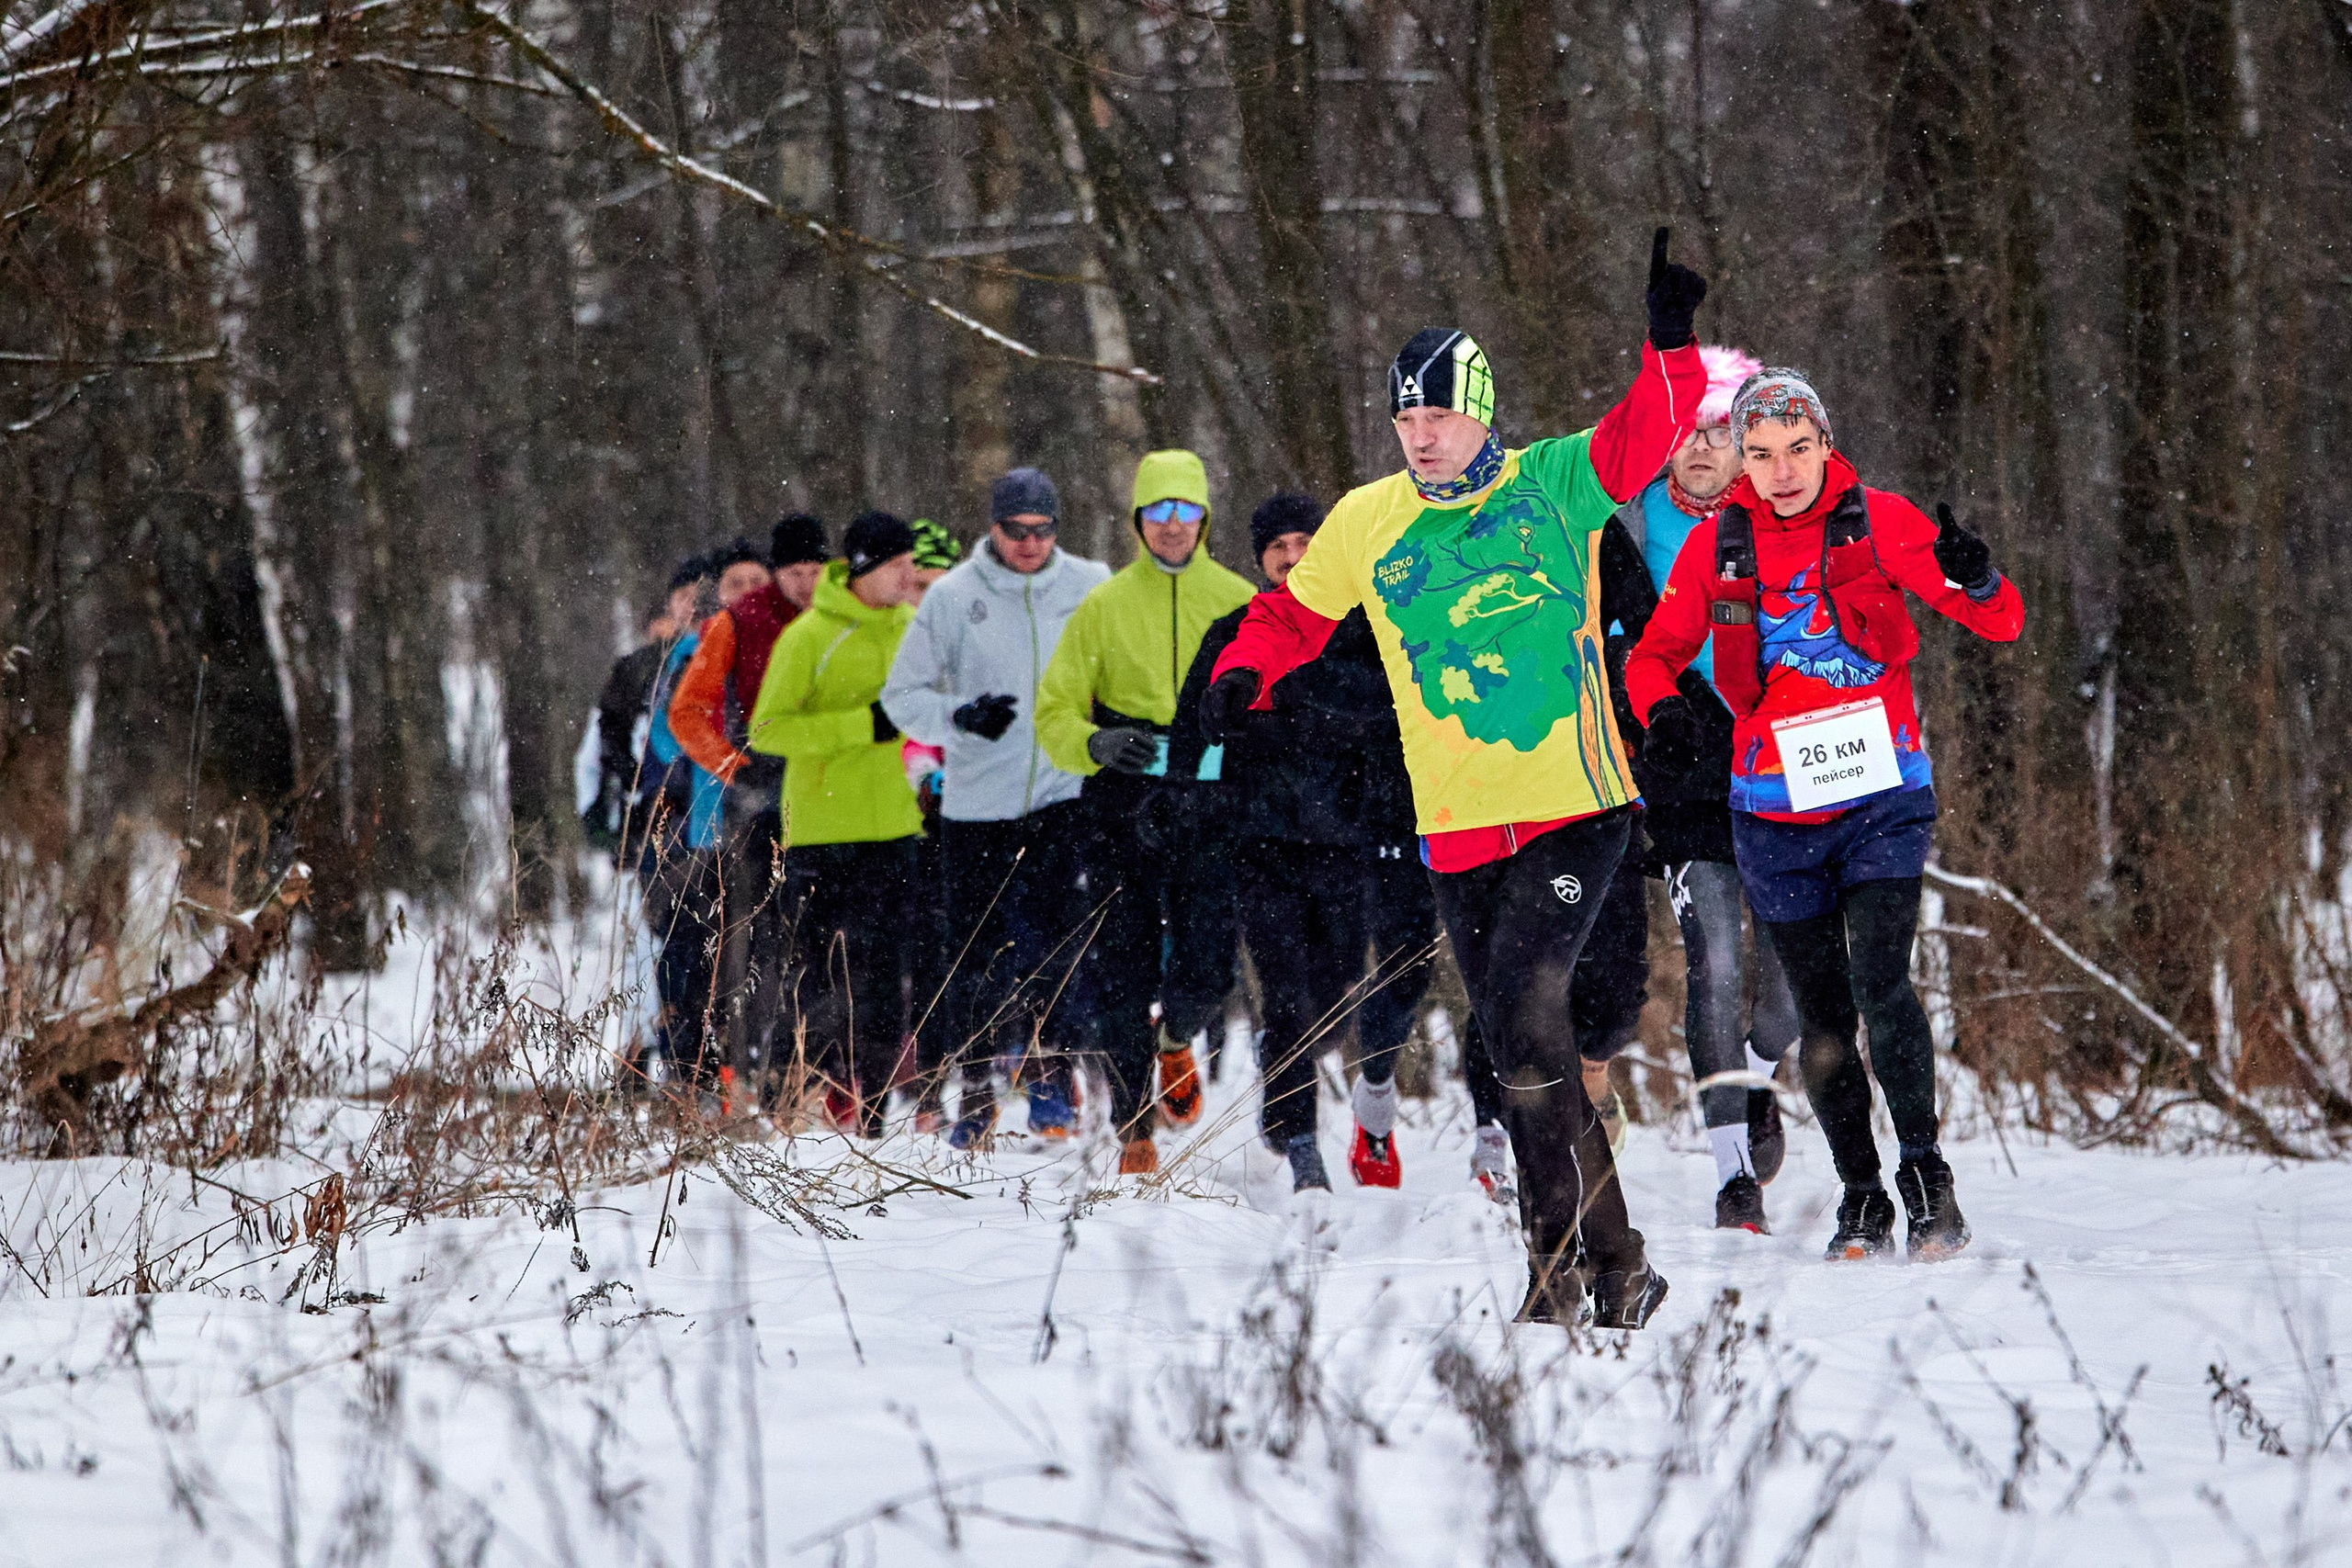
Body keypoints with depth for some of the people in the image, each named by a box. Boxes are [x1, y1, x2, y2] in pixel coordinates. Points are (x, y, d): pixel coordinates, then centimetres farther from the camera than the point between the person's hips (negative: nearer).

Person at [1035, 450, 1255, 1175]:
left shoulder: (1238, 602, 8)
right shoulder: (1103, 607, 6)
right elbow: (1055, 711, 6)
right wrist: (1096, 744, -15)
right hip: (1125, 809, 0)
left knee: (1205, 970, -10)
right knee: (1122, 978, -1)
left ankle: (1176, 1039, 25)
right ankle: (1133, 1128, 12)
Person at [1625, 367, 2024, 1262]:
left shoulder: (1878, 522, -3)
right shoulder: (1716, 547, 2)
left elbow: (2001, 625, -5)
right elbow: (1655, 654, 11)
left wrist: (1976, 582, -28)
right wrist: (1664, 711, -12)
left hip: (1882, 798, -2)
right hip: (1776, 812, 2)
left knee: (1881, 984, -20)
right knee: (1822, 1020, 6)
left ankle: (1925, 1175, -10)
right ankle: (1861, 1198, 19)